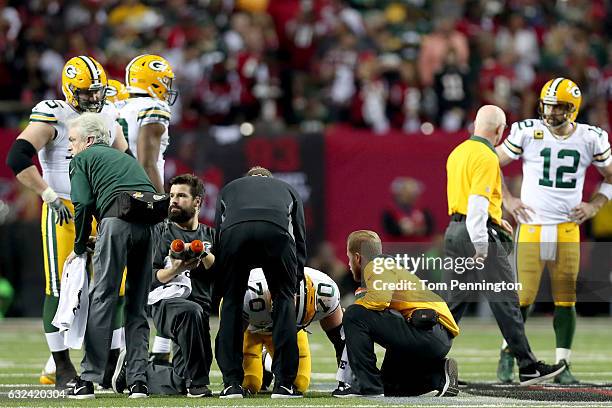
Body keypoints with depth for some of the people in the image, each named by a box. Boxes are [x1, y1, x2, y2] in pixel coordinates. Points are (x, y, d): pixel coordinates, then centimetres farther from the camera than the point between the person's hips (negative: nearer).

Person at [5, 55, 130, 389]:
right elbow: (16, 158, -18)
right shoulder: (52, 116, -9)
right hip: (63, 212, -6)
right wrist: (49, 195, -17)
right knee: (60, 287, -6)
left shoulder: (108, 116, 11)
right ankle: (60, 364, 1)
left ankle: (114, 361, 11)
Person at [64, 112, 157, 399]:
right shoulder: (125, 158, 35)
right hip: (150, 222, 5)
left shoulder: (82, 159, 16)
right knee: (137, 305, 11)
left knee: (102, 299, -2)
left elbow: (83, 205, 2)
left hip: (118, 217, -5)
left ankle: (88, 380, -5)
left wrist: (79, 247, 14)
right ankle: (138, 381, 5)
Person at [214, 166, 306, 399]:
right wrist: (296, 280, 40)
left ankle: (232, 383, 13)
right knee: (284, 301, 15)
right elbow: (300, 240, 34)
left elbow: (218, 237, 36)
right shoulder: (287, 189, 41)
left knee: (231, 303, 16)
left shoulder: (229, 189, 42)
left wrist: (221, 285, 39)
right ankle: (284, 383, 11)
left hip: (235, 231, 0)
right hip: (276, 231, 0)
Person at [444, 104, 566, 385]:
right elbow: (478, 200, -22)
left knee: (456, 300, 13)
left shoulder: (457, 153, 15)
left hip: (454, 230, 9)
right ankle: (527, 367, -5)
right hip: (478, 233, -9)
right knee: (505, 301, -6)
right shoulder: (486, 157, -13)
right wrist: (480, 246, -24)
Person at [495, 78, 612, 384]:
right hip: (531, 226, -2)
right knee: (523, 296, -4)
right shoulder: (527, 132, -2)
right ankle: (508, 354, 13)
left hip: (567, 229, 2)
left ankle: (562, 365, 7)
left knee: (566, 298, 1)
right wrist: (507, 200, -1)